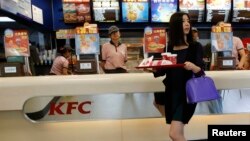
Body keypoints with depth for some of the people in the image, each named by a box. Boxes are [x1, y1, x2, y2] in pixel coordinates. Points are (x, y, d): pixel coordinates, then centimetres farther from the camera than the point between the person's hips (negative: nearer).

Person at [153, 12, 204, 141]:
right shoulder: (168, 48, 5)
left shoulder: (195, 47, -2)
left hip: (187, 93, -3)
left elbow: (201, 72, -7)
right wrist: (153, 68, -13)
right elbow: (162, 71, 7)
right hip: (171, 93, 4)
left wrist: (193, 67, -28)